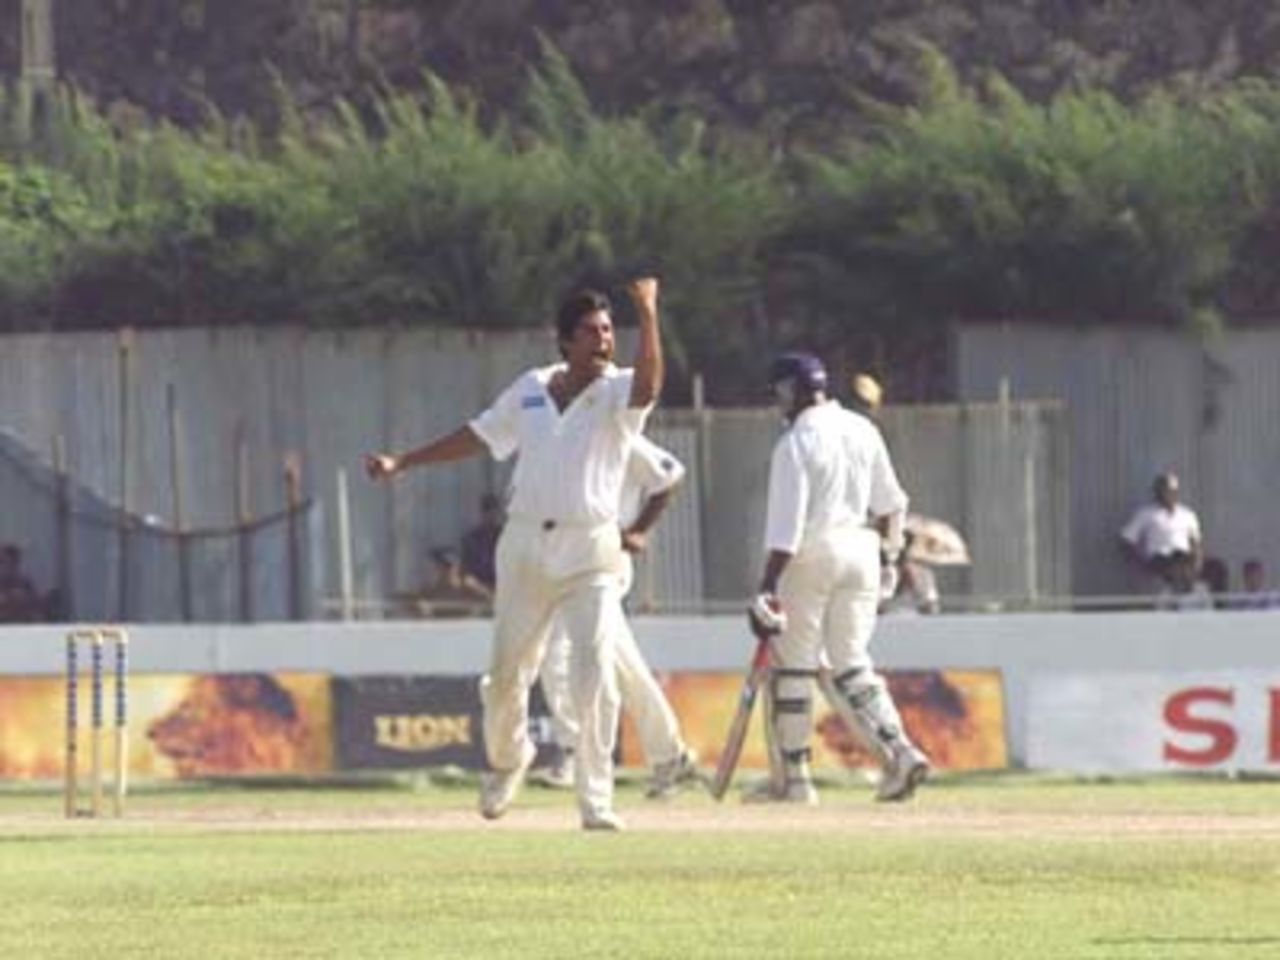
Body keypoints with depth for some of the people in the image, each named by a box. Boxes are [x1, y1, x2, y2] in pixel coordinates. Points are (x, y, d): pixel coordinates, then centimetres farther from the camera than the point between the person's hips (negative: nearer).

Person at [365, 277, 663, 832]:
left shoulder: (617, 393, -5)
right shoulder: (530, 390, 6)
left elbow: (648, 384, -29)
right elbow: (479, 436, 18)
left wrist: (648, 312, -39)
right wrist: (402, 463, 19)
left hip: (591, 556, -4)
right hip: (526, 547, 4)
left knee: (594, 674, -16)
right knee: (507, 672, 12)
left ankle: (596, 801, -10)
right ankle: (506, 759, 42)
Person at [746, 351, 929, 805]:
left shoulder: (795, 443, -11)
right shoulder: (863, 430, 8)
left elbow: (786, 524, -17)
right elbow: (890, 503, 14)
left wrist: (768, 588, -18)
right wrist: (888, 556, 26)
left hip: (811, 558, -6)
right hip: (862, 551, 6)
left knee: (793, 666, 4)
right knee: (852, 662, 11)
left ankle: (795, 778, 5)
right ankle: (898, 750, -9)